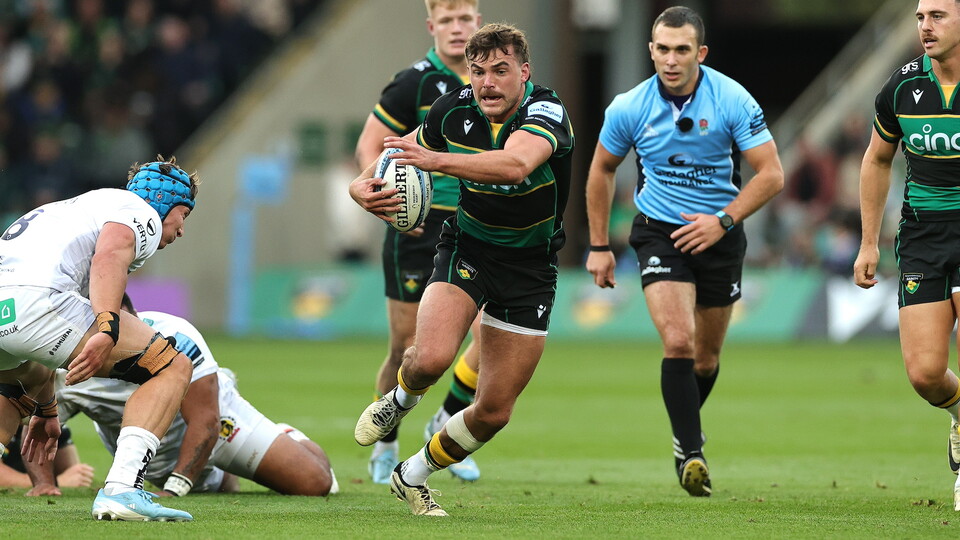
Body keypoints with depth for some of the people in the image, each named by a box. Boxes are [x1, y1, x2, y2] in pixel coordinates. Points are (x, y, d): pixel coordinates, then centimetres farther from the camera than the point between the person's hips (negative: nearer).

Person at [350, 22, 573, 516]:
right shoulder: (453, 110, -11)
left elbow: (515, 164, -46)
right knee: (431, 358, -28)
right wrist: (365, 184, -13)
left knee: (494, 412, 1)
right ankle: (400, 400, 9)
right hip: (467, 248, 1)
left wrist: (436, 159, -57)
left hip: (529, 266, -1)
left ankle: (413, 476, 26)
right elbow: (404, 151, 10)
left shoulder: (545, 113, -24)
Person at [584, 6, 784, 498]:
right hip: (659, 232, -1)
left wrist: (723, 220, -24)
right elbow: (602, 169, 6)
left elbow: (771, 173, -13)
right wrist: (599, 246, 6)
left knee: (706, 356, 12)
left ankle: (687, 428, 40)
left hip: (719, 235, 1)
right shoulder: (629, 108, -11)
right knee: (678, 342, -20)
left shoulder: (733, 101, -15)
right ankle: (691, 454, -17)